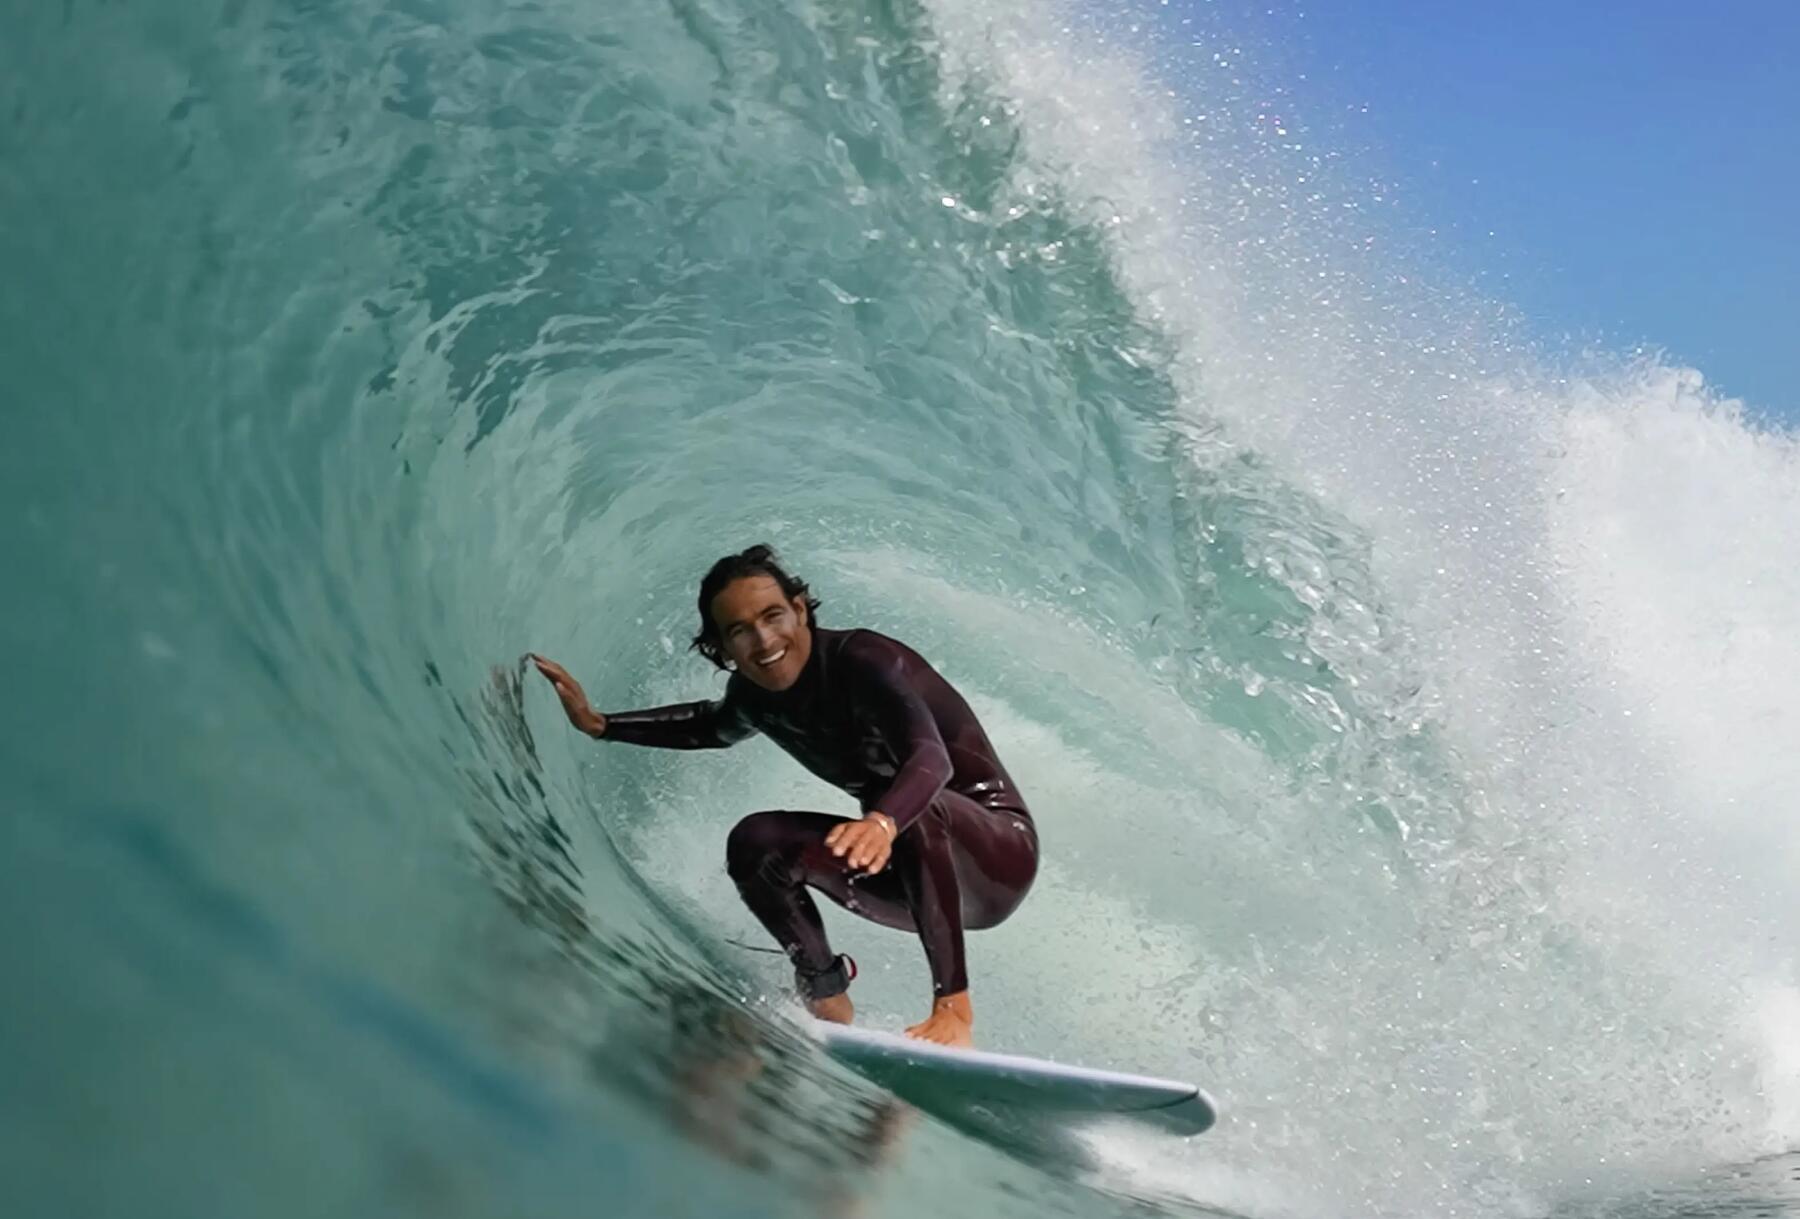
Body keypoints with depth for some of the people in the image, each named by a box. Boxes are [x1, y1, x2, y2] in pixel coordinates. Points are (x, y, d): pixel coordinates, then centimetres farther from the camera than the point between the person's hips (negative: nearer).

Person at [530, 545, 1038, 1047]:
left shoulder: (863, 660, -25)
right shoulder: (754, 695, -3)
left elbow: (932, 758, -41)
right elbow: (713, 726, 22)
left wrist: (883, 823, -62)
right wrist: (600, 725, 11)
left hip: (1000, 852, -6)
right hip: (912, 879, 7)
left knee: (917, 808, -39)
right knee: (756, 840, -12)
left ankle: (954, 1006, -31)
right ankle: (831, 1008, -4)